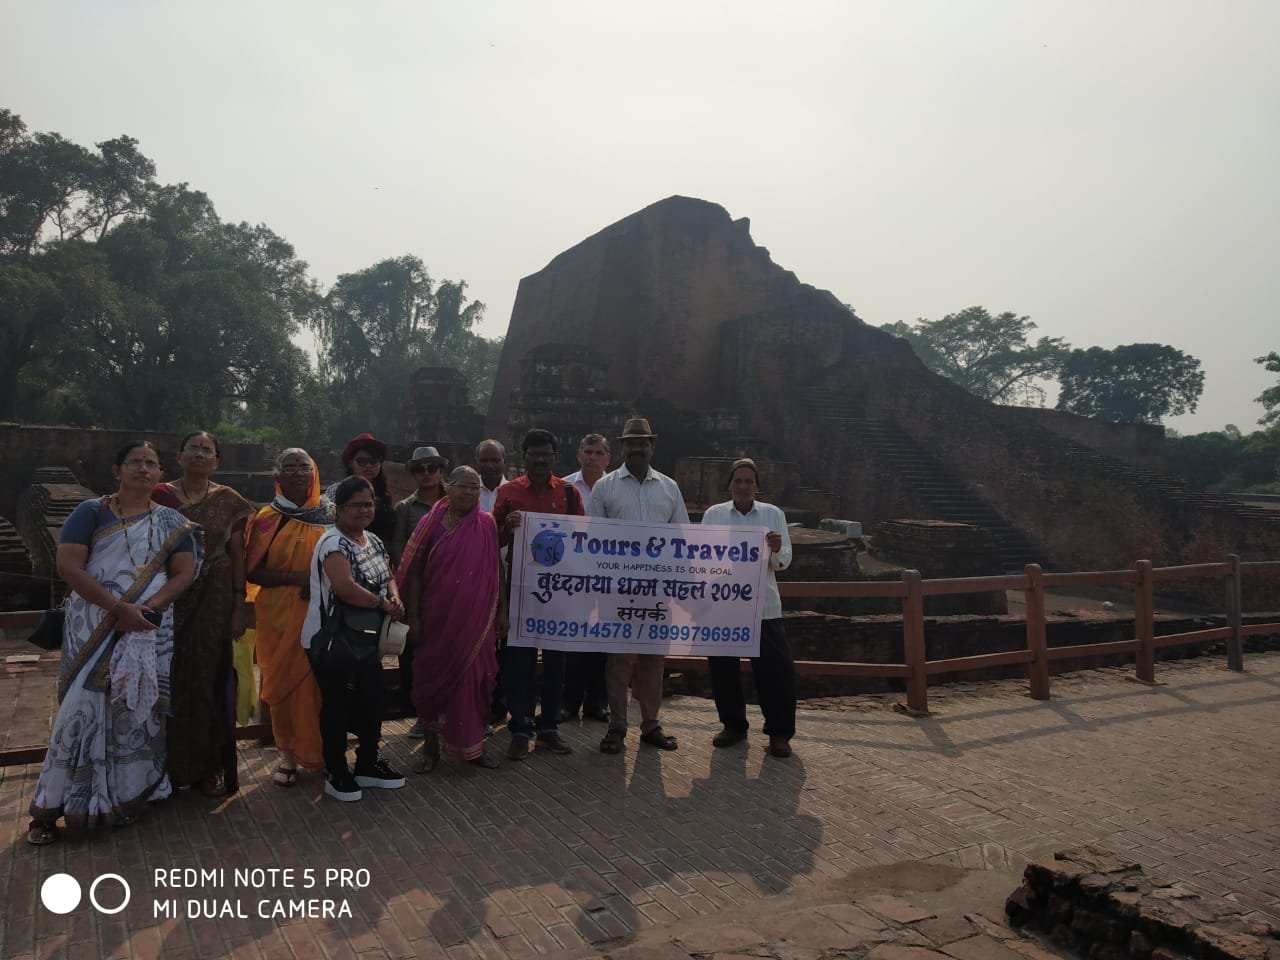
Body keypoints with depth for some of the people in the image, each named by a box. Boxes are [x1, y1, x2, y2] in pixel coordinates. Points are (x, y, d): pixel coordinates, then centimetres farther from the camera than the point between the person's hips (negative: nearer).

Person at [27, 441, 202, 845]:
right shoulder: (90, 513, 2)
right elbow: (68, 567, -8)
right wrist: (119, 608, -17)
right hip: (92, 629, -1)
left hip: (147, 631, 2)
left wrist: (145, 609, -15)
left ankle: (125, 797, 17)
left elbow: (184, 572, 1)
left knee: (137, 707, 3)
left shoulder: (172, 523, 8)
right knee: (83, 707, -3)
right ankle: (49, 808, 9)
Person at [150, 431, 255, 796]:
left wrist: (241, 606, -2)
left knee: (211, 681, 3)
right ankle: (170, 765, 19)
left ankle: (211, 766, 15)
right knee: (171, 681, 4)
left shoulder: (229, 502, 3)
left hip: (215, 602, 0)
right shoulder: (160, 496, 1)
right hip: (170, 600, 0)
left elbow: (238, 556, 3)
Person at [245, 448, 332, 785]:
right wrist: (297, 577, -17)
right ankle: (288, 755, 15)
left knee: (320, 682, 1)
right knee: (284, 682, 3)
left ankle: (320, 751, 15)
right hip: (280, 616, 0)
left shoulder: (329, 515, 5)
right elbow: (253, 571, -4)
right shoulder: (268, 518, 2)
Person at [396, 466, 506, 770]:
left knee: (475, 681, 6)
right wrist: (413, 618, -5)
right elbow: (414, 573, -1)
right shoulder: (431, 524, -2)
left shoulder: (488, 525, 2)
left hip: (478, 619, 1)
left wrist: (502, 610, 2)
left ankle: (474, 747, 21)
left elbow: (497, 569, 6)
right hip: (438, 619, -1)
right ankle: (431, 746, 23)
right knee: (434, 680, 7)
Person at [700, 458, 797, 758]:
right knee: (722, 665, 5)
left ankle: (779, 732, 9)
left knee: (777, 666, -6)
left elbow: (784, 562, 5)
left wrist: (777, 550, -17)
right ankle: (733, 725, 24)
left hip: (763, 605, -1)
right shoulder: (713, 514, 6)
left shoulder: (773, 514, 6)